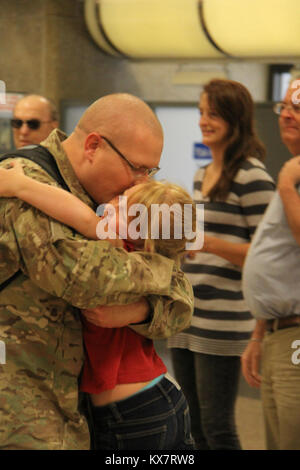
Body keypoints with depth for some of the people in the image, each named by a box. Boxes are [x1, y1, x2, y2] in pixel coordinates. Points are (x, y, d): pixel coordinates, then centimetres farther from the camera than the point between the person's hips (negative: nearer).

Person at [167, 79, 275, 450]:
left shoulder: (251, 176, -9)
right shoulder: (201, 175, 17)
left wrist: (209, 243, -23)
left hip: (222, 320, -8)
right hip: (187, 316, 8)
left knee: (217, 428, -4)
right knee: (193, 426, 14)